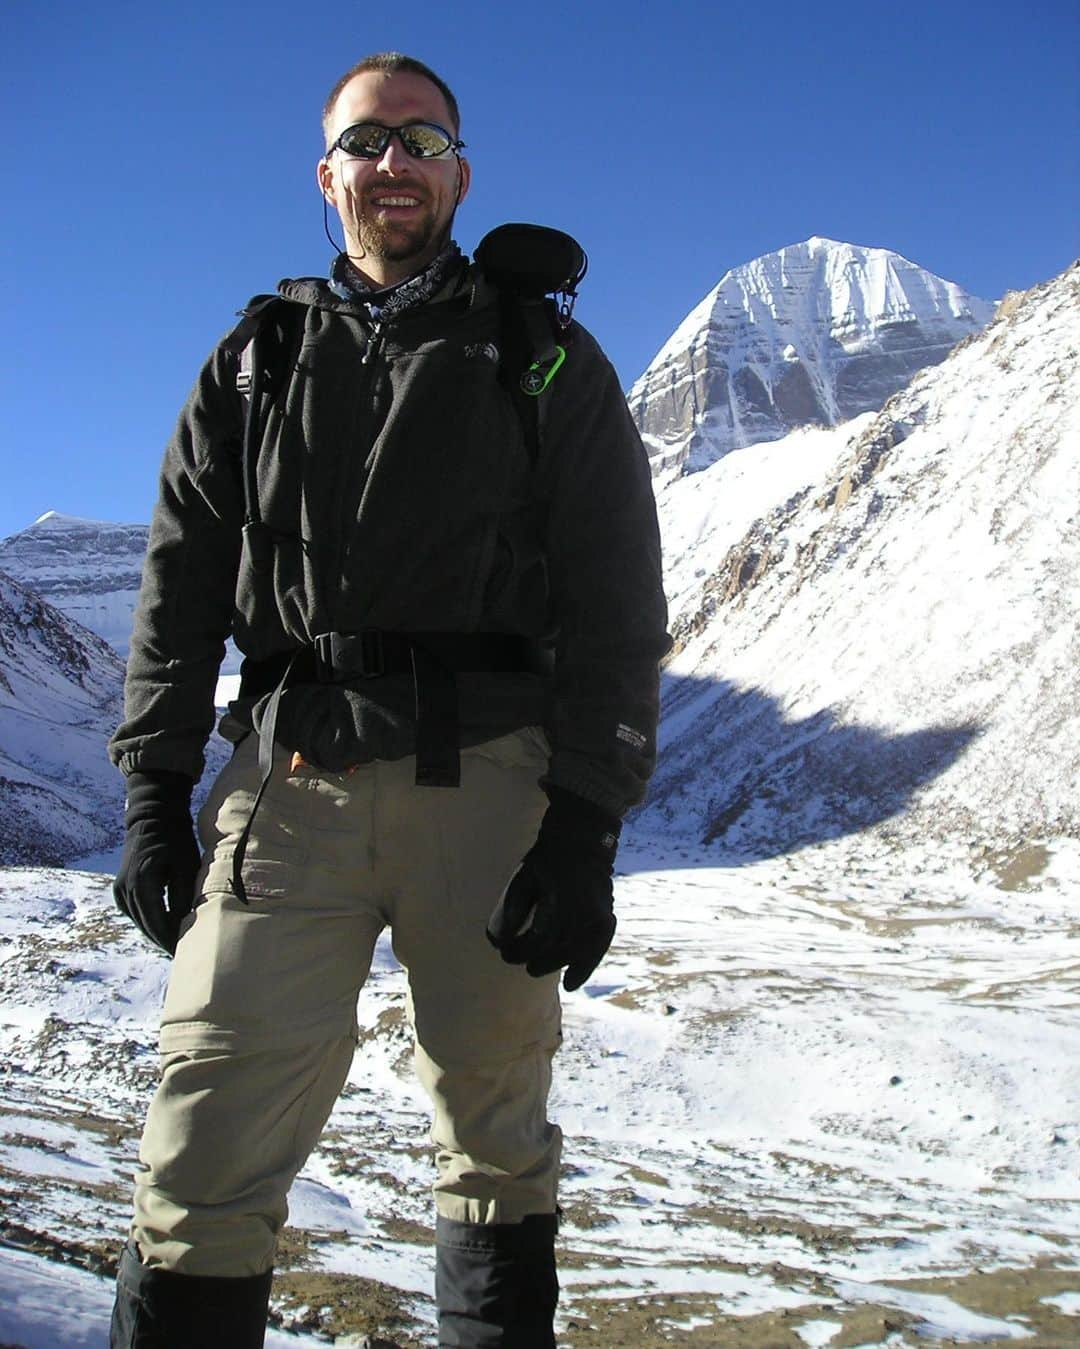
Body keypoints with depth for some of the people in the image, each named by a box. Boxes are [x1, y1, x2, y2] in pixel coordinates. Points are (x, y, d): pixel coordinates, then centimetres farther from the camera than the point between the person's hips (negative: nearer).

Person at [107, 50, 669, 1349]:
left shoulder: (543, 357, 12)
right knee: (210, 1137, -7)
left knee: (495, 1135, 7)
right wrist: (153, 792, 5)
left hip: (487, 777, -1)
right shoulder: (260, 357, 19)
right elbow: (180, 583, 15)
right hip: (289, 776, 2)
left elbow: (617, 605, 5)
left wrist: (588, 826, -4)